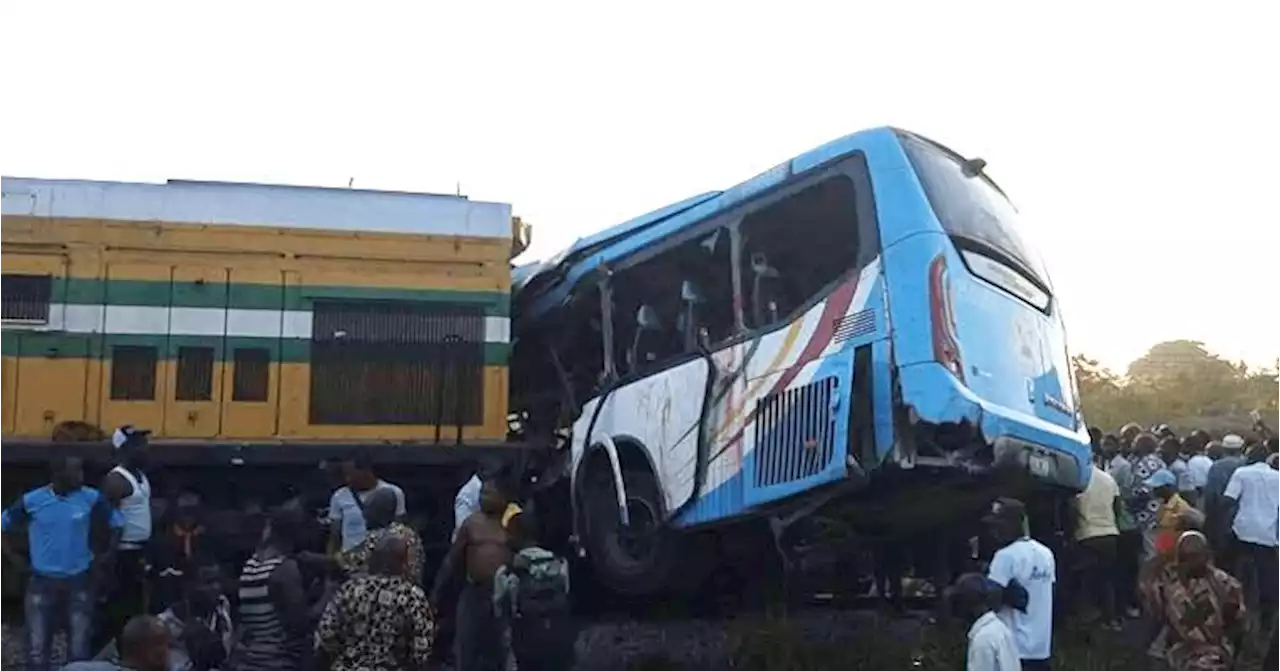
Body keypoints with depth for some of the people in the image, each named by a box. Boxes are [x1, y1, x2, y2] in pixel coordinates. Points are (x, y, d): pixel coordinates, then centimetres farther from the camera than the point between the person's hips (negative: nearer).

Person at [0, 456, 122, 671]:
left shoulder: (92, 498, -7)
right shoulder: (31, 501, -8)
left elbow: (115, 524, 7)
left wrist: (106, 555, 2)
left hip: (79, 582, 0)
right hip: (42, 582, 0)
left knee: (79, 648, 8)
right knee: (37, 648, 5)